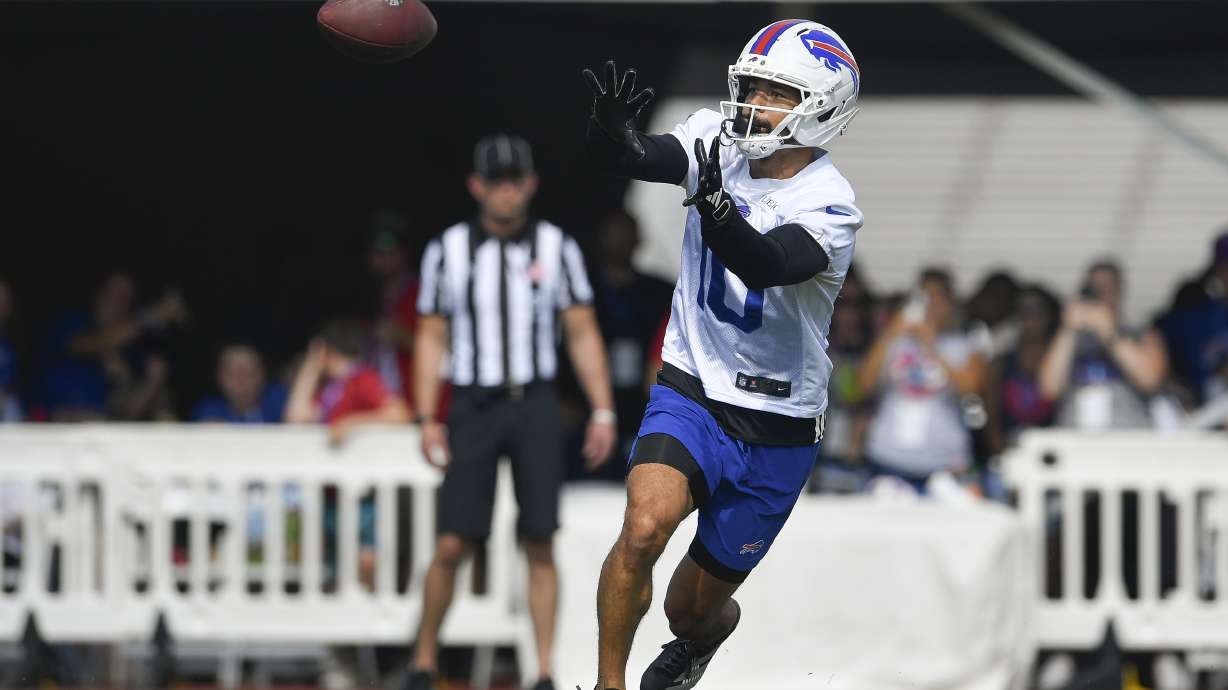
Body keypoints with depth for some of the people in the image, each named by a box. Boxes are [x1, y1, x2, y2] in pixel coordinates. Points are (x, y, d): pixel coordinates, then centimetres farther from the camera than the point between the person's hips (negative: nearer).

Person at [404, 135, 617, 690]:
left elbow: (583, 333, 7)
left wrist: (603, 412, 0)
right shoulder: (447, 249, 4)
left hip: (535, 406, 0)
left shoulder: (555, 247, 5)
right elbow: (431, 338, 7)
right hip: (473, 407, 0)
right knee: (452, 544, -6)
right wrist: (427, 419, 0)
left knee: (540, 544, -3)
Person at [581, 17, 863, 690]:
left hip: (775, 430, -1)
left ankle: (704, 634, 49)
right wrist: (610, 121, -45)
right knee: (644, 527, -29)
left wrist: (714, 204, -54)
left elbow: (764, 265, -35)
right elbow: (631, 157, -22)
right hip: (691, 391, 1)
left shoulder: (829, 206, -17)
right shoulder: (716, 141, -6)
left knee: (693, 611, 11)